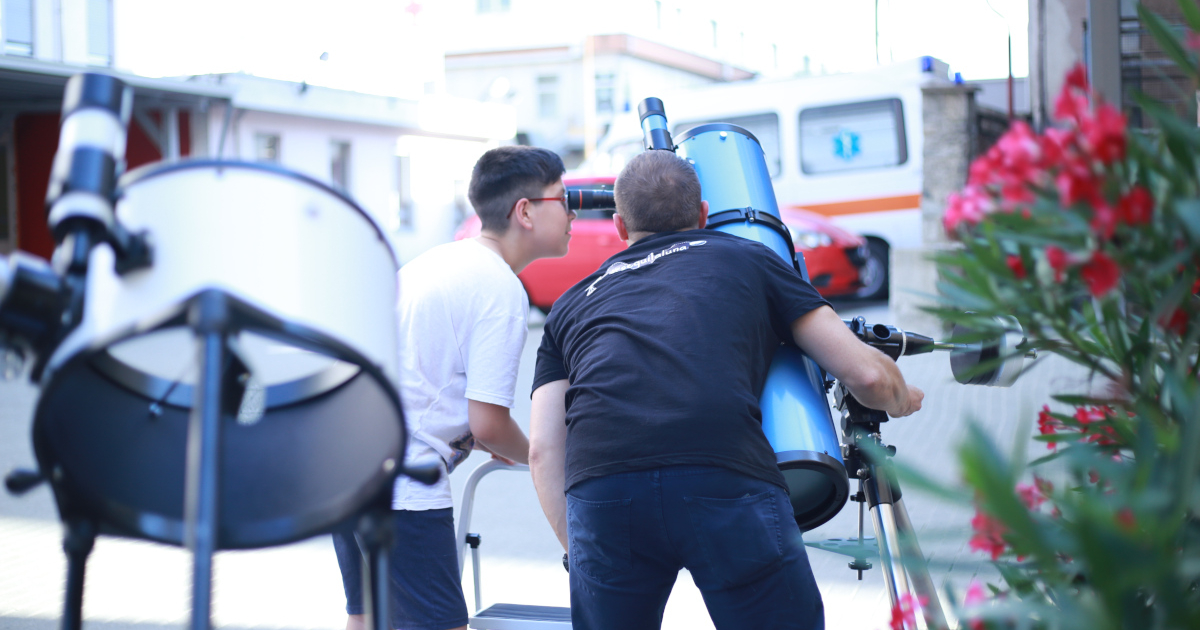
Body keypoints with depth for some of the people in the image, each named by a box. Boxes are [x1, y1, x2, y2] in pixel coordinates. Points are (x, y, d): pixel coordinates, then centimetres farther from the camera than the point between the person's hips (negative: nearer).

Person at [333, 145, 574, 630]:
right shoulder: (501, 289, -11)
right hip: (402, 488, -10)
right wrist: (532, 456, 6)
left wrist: (483, 442, 19)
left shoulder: (435, 261, 16)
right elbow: (488, 424, -14)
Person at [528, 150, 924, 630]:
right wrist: (903, 400, 43)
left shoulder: (572, 305, 31)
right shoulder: (748, 259, 26)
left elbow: (543, 450, 19)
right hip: (727, 479, -2)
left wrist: (578, 552, 23)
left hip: (598, 487, 2)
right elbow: (866, 375, 22)